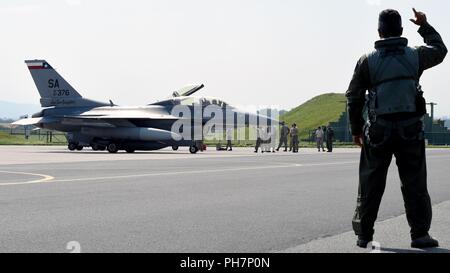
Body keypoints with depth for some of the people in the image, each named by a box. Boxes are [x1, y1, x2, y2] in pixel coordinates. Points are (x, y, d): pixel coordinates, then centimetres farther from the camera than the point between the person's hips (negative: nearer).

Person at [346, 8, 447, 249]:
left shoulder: (367, 61, -1)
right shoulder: (415, 56, 3)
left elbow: (354, 98, 1)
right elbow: (440, 50, 25)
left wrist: (356, 129, 10)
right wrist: (425, 26, 34)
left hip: (378, 131, 0)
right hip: (410, 129, 0)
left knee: (370, 184, 8)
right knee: (414, 184, 6)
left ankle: (363, 234, 13)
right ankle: (420, 234, 6)